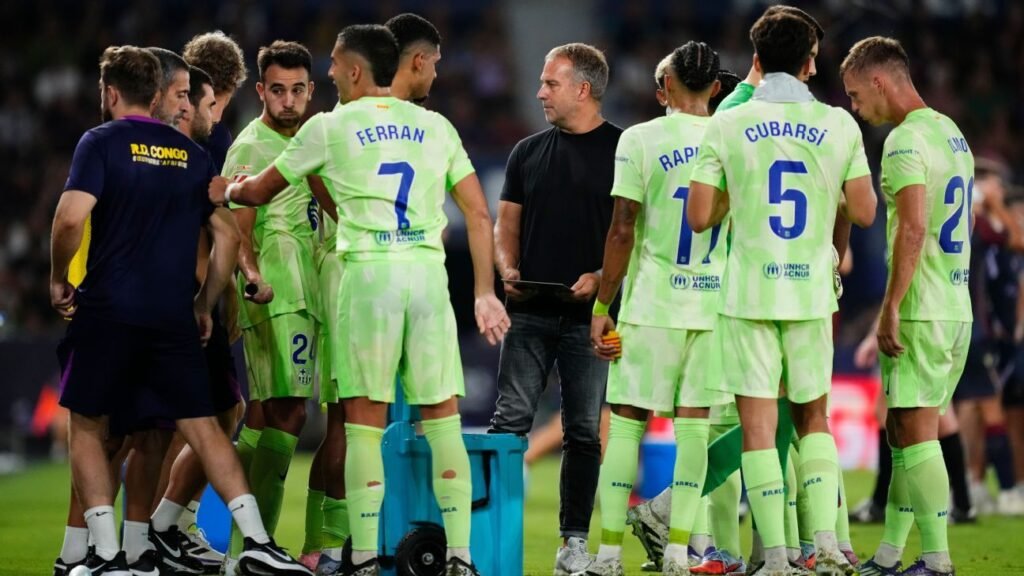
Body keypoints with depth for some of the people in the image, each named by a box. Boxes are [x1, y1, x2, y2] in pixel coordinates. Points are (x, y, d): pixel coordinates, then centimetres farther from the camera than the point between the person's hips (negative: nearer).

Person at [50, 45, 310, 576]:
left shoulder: (102, 142, -3)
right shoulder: (192, 154, 13)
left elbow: (71, 217, -16)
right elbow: (227, 236, 14)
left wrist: (58, 279, -1)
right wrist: (203, 306, 21)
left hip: (107, 311, -4)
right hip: (173, 315, 4)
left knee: (86, 427, 9)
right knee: (202, 428, 8)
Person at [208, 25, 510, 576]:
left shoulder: (330, 127, 4)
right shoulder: (436, 127, 13)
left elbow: (260, 190, 17)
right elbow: (478, 214, 10)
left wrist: (226, 191, 38)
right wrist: (485, 292, 14)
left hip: (368, 275, -2)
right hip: (429, 272, 3)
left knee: (364, 422, 2)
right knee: (442, 418, 5)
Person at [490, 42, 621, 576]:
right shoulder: (528, 152, 13)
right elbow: (507, 223, 16)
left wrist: (603, 277, -16)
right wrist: (507, 269, -4)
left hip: (590, 314, -3)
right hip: (530, 312, 3)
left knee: (584, 431, 3)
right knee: (509, 421, -4)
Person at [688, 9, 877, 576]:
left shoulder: (727, 125, -3)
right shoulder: (839, 125, -1)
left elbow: (699, 217, -3)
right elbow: (863, 213, 0)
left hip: (749, 293, -2)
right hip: (812, 292, 2)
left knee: (758, 424, 0)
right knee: (813, 417, 16)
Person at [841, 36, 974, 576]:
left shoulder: (906, 140, -14)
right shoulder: (952, 135, 15)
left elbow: (913, 229, -22)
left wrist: (891, 307, -19)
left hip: (920, 312, -9)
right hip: (957, 309, 9)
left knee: (917, 432, -5)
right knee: (902, 431, 13)